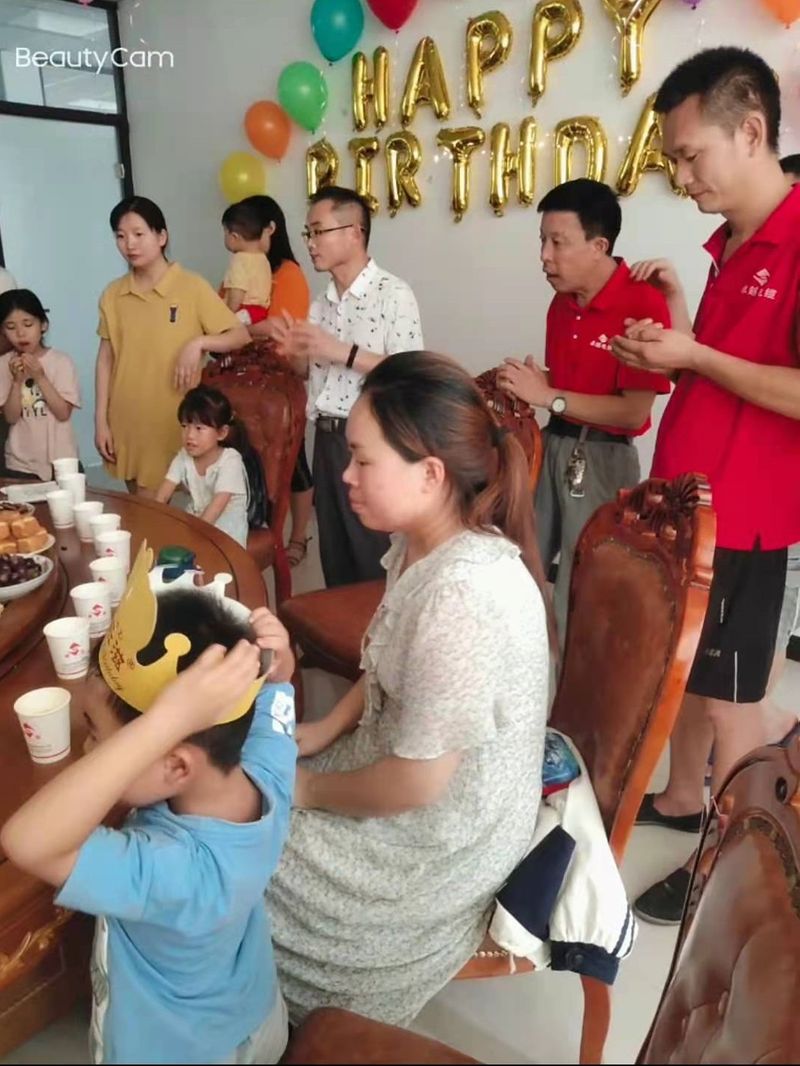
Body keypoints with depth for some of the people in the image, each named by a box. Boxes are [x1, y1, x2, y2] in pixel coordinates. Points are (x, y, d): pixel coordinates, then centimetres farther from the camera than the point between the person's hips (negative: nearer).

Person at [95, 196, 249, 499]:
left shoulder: (192, 287, -7)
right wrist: (101, 419, 5)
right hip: (126, 423, 4)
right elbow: (106, 358, 8)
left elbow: (241, 336, -5)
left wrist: (198, 342, -22)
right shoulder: (112, 294, 5)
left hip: (174, 422, -4)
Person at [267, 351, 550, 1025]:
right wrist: (322, 731, 1)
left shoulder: (460, 595, -35)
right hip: (415, 773, 8)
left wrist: (308, 789, -13)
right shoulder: (425, 544, -5)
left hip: (444, 839, -8)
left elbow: (415, 782, -28)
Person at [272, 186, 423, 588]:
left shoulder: (393, 294, -11)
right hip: (327, 438, 7)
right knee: (334, 555, 16)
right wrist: (294, 352, 0)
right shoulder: (322, 302, 13)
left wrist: (345, 352, -22)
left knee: (374, 559, 2)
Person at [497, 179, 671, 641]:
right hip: (552, 444, 8)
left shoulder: (643, 303, -17)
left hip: (602, 459, -8)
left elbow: (633, 412, -21)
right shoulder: (563, 301, 9)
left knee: (579, 593, 4)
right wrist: (526, 383, 0)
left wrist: (547, 397, -20)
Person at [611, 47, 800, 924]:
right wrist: (676, 340, 6)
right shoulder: (730, 247, 12)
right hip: (686, 498, 9)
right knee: (686, 663, 20)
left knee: (728, 691, 6)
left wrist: (695, 354, -19)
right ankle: (682, 796, 40)